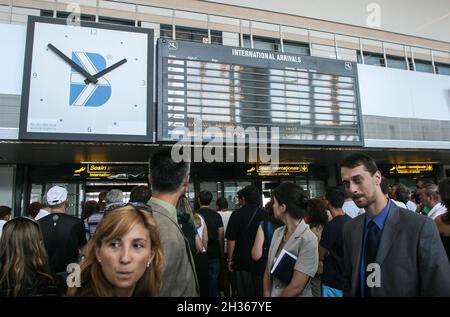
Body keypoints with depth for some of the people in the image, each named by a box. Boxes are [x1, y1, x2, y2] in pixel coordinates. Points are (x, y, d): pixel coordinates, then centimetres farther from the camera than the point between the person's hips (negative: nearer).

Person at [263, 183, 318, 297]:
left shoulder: (308, 240, -23)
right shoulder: (277, 233, -2)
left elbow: (296, 287, -23)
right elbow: (268, 271, 1)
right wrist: (266, 295, -11)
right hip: (271, 294, 5)